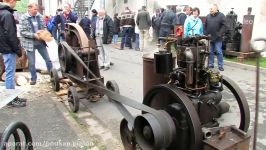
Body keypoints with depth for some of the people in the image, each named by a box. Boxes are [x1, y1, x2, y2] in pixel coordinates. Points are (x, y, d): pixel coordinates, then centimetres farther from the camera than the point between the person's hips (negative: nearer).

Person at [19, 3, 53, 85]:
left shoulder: (39, 16, 1)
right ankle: (33, 78, 24)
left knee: (48, 59, 10)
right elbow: (22, 32, -14)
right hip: (30, 43, -3)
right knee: (32, 63, 7)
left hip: (40, 42, 4)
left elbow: (44, 27, 11)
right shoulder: (23, 18, -11)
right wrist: (34, 35, -22)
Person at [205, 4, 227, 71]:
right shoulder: (208, 16, 10)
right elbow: (205, 26, 14)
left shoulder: (221, 16, -3)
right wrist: (206, 34, 3)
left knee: (219, 52, 0)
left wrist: (219, 34, -15)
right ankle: (211, 64, 20)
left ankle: (220, 65, 8)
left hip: (217, 38, -4)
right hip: (209, 38, 4)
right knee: (210, 52, 10)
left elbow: (224, 26, -7)